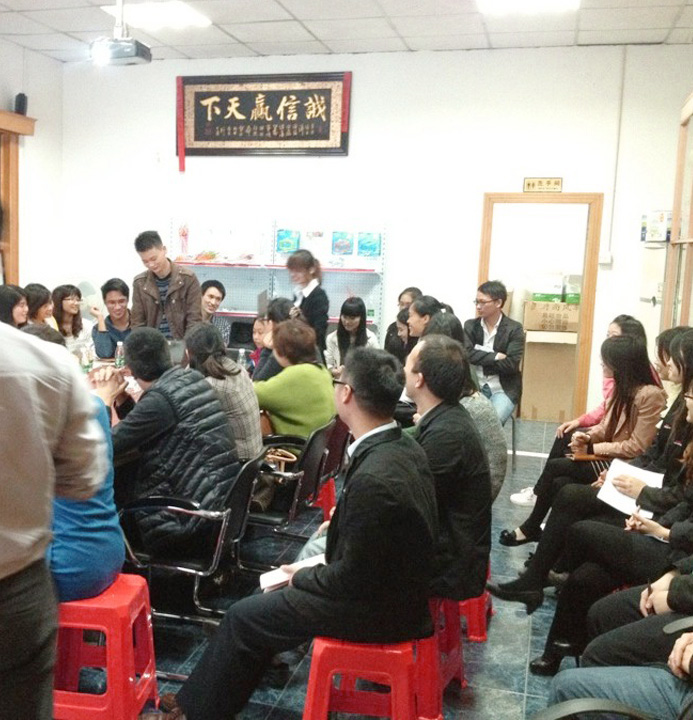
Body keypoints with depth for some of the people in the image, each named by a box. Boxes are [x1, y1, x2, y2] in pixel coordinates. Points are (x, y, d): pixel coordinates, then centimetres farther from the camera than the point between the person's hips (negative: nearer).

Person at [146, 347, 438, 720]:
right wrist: (343, 522, 3)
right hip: (394, 586, 9)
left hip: (374, 608, -9)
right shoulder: (406, 447, -3)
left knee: (244, 616, 5)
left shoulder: (373, 479, -32)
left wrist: (304, 576, -7)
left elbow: (352, 577, -23)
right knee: (273, 593, 20)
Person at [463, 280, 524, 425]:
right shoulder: (470, 325, 6)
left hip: (503, 389, -2)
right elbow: (466, 354, -9)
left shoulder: (514, 329, -3)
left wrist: (480, 359, -9)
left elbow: (511, 364, -13)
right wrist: (495, 356, -16)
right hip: (475, 387, 2)